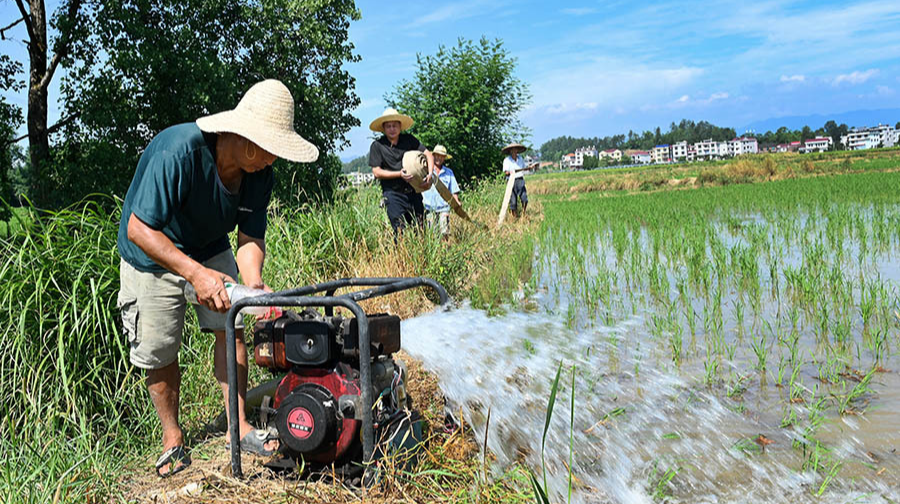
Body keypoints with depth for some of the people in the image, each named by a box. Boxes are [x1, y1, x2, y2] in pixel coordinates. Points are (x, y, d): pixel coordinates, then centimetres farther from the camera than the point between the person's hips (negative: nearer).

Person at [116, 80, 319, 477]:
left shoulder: (260, 174, -18)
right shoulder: (177, 152, -36)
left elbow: (250, 237, -13)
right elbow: (139, 228, -32)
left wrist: (254, 285, -33)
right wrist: (196, 273, -40)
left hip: (210, 251, 4)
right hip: (151, 257, -4)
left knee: (230, 326, -10)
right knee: (158, 352, 0)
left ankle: (240, 426, 4)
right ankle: (172, 437, 22)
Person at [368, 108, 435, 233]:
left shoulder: (409, 140, 7)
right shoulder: (377, 145, -1)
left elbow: (428, 154, 8)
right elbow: (377, 172, -5)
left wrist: (430, 174, -9)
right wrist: (399, 174, -16)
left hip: (413, 192, 4)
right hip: (393, 195, -3)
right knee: (400, 232, -10)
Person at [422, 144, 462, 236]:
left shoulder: (449, 172, 13)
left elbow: (454, 190, 12)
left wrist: (457, 202, -4)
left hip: (443, 208, 1)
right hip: (429, 208, -1)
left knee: (444, 232, -10)